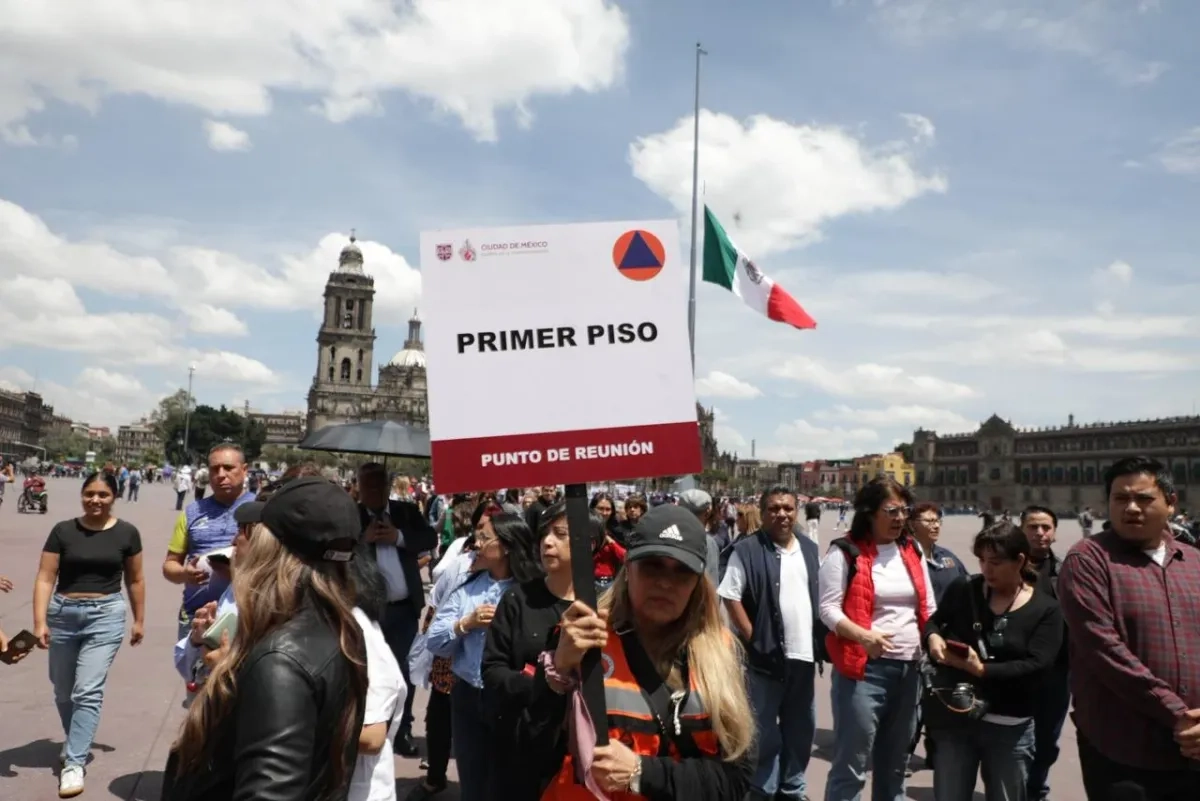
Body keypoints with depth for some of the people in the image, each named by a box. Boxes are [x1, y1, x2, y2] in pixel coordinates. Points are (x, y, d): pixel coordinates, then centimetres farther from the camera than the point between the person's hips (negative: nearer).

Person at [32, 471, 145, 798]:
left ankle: (74, 763, 0)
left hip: (106, 615, -2)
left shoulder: (127, 533, -1)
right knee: (63, 692, 15)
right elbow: (45, 578, -4)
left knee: (88, 691, -9)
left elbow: (135, 580, 8)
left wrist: (139, 619, 10)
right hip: (62, 614, 2)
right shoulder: (63, 531, -2)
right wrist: (40, 621, -13)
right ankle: (75, 742, 40)